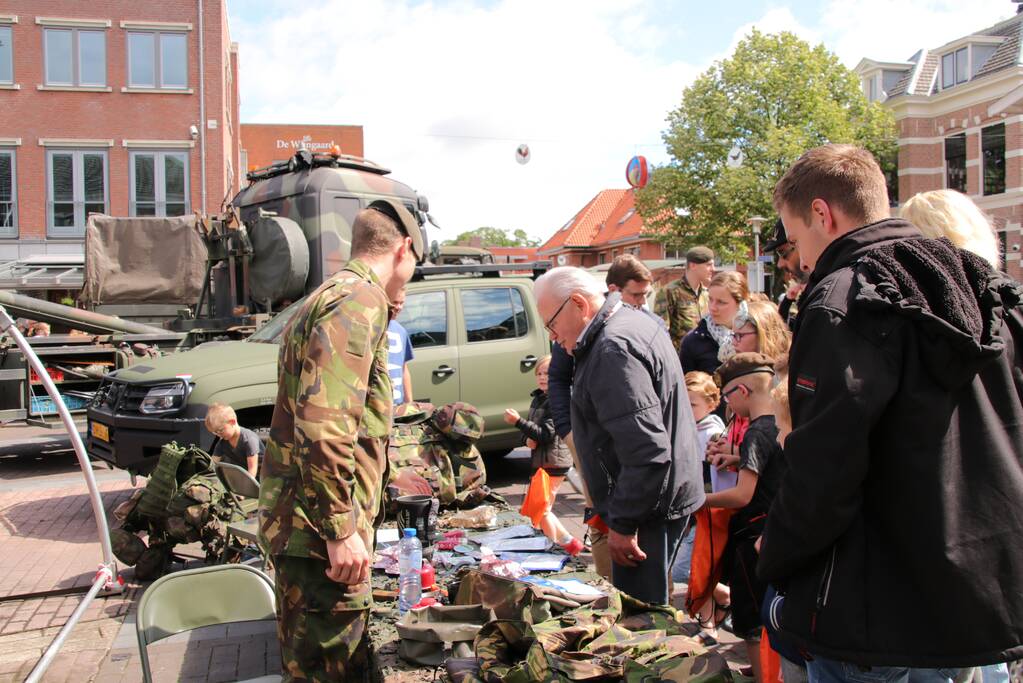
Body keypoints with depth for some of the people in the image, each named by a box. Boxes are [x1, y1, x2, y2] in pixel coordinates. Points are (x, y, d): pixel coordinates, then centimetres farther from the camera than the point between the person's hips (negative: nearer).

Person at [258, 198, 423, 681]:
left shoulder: (331, 296, 18)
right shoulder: (358, 299, -16)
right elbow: (323, 425, -27)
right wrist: (340, 529, -23)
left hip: (300, 517, 10)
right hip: (321, 525, -10)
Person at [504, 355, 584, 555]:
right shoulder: (538, 399, 13)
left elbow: (546, 434, -20)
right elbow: (532, 428, 18)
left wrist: (518, 421, -25)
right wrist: (528, 439, -5)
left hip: (553, 462, -9)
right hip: (540, 460, 9)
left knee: (541, 510, -5)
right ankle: (569, 543, 24)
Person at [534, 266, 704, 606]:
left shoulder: (614, 349, -23)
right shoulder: (636, 320, 11)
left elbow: (646, 452, -29)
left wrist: (624, 524, -21)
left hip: (647, 507, -11)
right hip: (663, 498, 11)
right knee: (647, 612, 20)